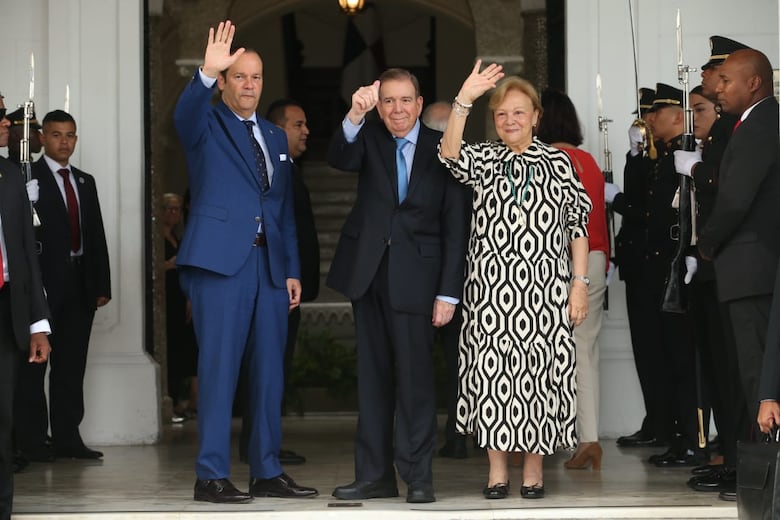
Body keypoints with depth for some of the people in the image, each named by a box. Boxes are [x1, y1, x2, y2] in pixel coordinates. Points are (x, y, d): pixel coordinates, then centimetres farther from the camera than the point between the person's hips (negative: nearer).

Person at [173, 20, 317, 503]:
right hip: (220, 262, -6)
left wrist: (292, 269, 12)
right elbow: (184, 113, -22)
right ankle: (212, 476, -5)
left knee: (269, 372, 7)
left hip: (269, 265, 6)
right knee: (219, 368, -7)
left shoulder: (276, 137, 20)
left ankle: (267, 472, 14)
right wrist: (206, 73, -40)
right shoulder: (207, 125, 3)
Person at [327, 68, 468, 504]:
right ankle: (375, 475, 15)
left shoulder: (441, 149, -2)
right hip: (368, 269, 3)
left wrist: (448, 292, -8)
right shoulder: (369, 139, 6)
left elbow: (454, 227, -3)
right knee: (373, 375, 9)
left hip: (415, 274, -3)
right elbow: (340, 159, -16)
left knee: (415, 374, -5)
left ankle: (419, 476, 2)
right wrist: (356, 115, -32)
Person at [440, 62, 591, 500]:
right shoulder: (484, 159, 8)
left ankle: (534, 468, 9)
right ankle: (498, 470, 6)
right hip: (491, 287, 1)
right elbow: (451, 156, -14)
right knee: (492, 371, 0)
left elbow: (577, 226, 6)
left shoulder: (558, 162, 7)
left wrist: (580, 283, -2)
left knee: (539, 369, 0)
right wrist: (464, 100, -25)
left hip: (544, 287, -1)